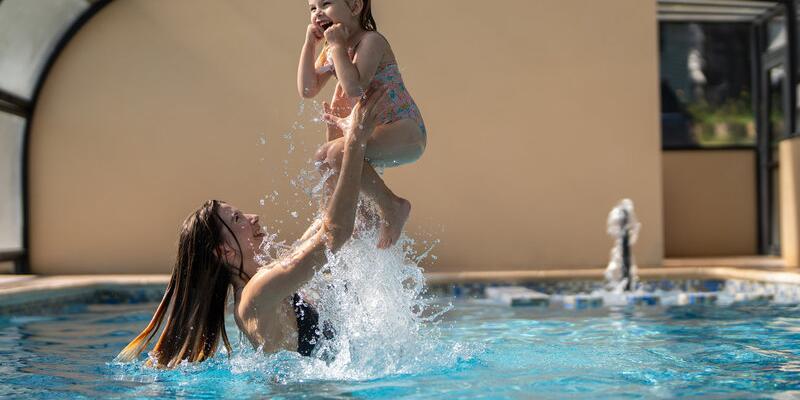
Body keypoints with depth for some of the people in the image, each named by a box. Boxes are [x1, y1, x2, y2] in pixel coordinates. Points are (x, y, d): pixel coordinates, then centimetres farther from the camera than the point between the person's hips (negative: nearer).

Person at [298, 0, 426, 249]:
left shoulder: (371, 41, -16)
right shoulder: (331, 51, 11)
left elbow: (355, 88, -30)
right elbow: (307, 90, 3)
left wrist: (337, 45, -22)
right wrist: (310, 44, 0)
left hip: (406, 132, -10)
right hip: (376, 133, 10)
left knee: (339, 152, -29)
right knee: (323, 159, 14)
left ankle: (391, 206, -15)